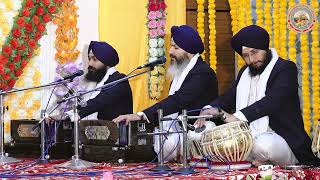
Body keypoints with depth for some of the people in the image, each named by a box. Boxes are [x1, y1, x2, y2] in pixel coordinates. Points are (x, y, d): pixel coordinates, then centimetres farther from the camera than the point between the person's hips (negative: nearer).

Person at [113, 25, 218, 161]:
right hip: (174, 132, 9)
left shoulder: (203, 73, -13)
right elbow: (173, 101, 15)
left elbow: (178, 100, -25)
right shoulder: (180, 72, 20)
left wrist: (141, 115, -33)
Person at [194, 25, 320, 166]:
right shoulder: (245, 72, 19)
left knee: (263, 145, -40)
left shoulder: (286, 68, -6)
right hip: (248, 137, 8)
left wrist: (238, 116, -33)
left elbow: (273, 100, -21)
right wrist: (211, 109, -9)